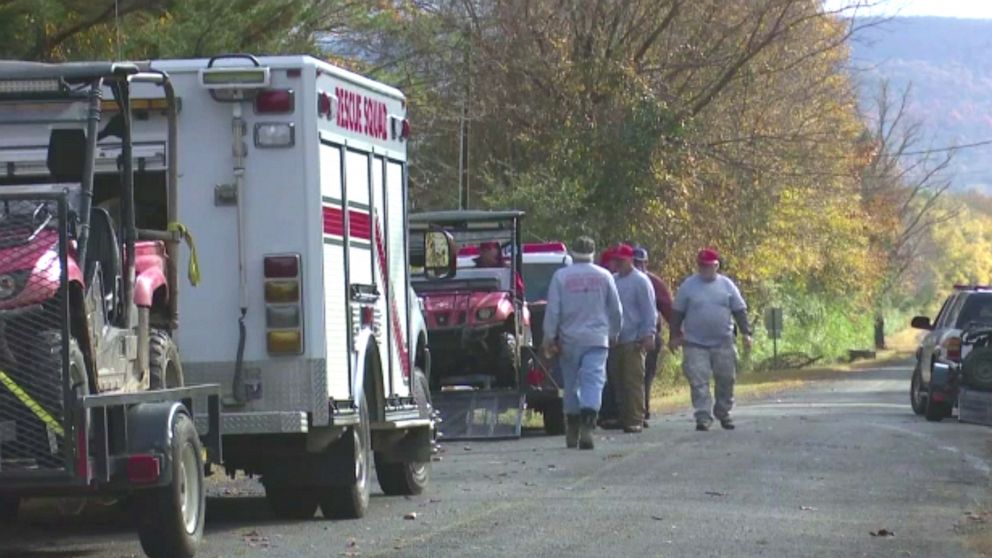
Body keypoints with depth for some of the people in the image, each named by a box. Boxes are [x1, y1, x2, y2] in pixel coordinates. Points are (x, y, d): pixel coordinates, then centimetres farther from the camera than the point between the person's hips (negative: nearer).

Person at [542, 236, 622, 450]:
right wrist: (613, 333, 24)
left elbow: (552, 310, -5)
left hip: (569, 340, 1)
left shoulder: (561, 276, -1)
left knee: (571, 384, 12)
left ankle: (572, 433, 19)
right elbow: (615, 310, 9)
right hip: (597, 339, -1)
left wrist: (549, 337, -1)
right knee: (593, 382, -8)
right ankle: (587, 426, -28)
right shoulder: (604, 276, 3)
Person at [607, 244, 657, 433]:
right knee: (617, 381, 6)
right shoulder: (612, 281, 16)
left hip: (633, 341, -7)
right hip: (615, 340, 7)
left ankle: (635, 420, -9)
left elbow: (649, 311, -6)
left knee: (633, 381, -9)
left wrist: (648, 334, -14)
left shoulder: (640, 281, -3)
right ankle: (624, 418, 12)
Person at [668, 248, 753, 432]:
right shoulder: (688, 286, 2)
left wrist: (746, 333, 1)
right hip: (695, 344, -2)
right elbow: (677, 313, 7)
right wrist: (674, 336, 6)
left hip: (723, 343, 2)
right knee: (699, 383, -9)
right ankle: (703, 418, -9)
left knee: (726, 380, 7)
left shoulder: (727, 285, 5)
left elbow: (739, 311, 8)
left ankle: (723, 413, 23)